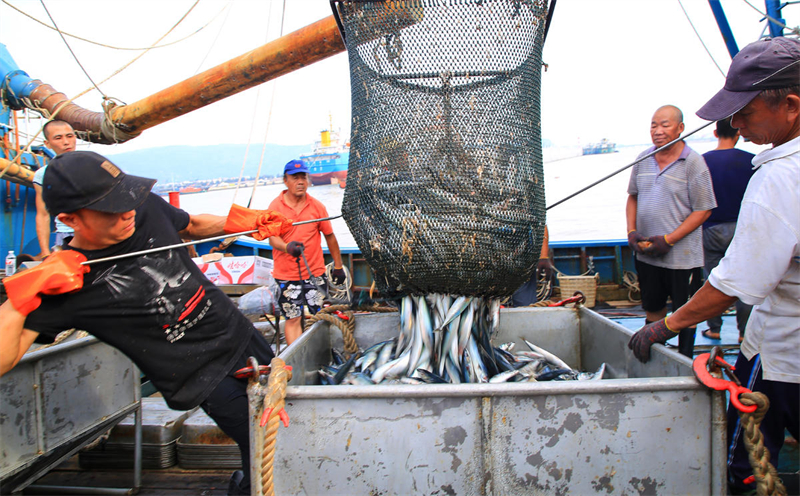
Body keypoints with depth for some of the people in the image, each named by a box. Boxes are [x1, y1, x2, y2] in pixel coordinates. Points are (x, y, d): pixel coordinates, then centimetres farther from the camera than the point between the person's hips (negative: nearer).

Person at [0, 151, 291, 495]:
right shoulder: (62, 282, -18)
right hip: (202, 377, -5)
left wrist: (245, 222, 1)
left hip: (239, 334, 6)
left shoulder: (148, 208, -6)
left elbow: (192, 225, 16)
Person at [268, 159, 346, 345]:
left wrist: (338, 266, 10)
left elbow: (330, 236, 10)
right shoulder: (276, 206, -1)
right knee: (293, 319, -1)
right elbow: (272, 238, -10)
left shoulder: (317, 206, 4)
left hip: (315, 272, 2)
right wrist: (287, 247, -32)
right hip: (286, 274, -1)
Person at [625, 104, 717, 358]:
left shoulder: (693, 162, -11)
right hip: (646, 254, 5)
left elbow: (703, 210, -11)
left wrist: (668, 239, -17)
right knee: (653, 308, 18)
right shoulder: (643, 159, 6)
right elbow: (633, 197, 15)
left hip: (681, 256, -5)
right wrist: (632, 231, 0)